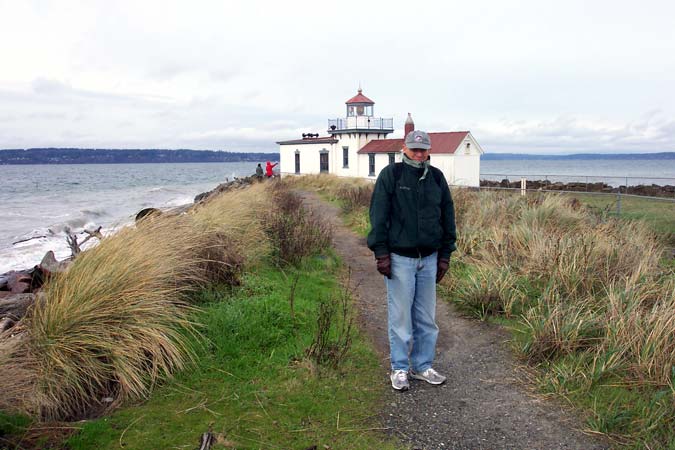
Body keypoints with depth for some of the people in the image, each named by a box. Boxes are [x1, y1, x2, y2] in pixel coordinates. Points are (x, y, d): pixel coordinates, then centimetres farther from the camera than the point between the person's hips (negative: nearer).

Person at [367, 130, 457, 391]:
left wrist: (445, 255, 10)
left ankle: (423, 366, 25)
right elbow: (378, 215, -6)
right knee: (400, 317, 2)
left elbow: (448, 216, 13)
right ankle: (400, 369, 17)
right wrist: (381, 253, -11)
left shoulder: (437, 177, 9)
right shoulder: (391, 174, -3)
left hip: (429, 259, 4)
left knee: (426, 318, 11)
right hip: (399, 258, -4)